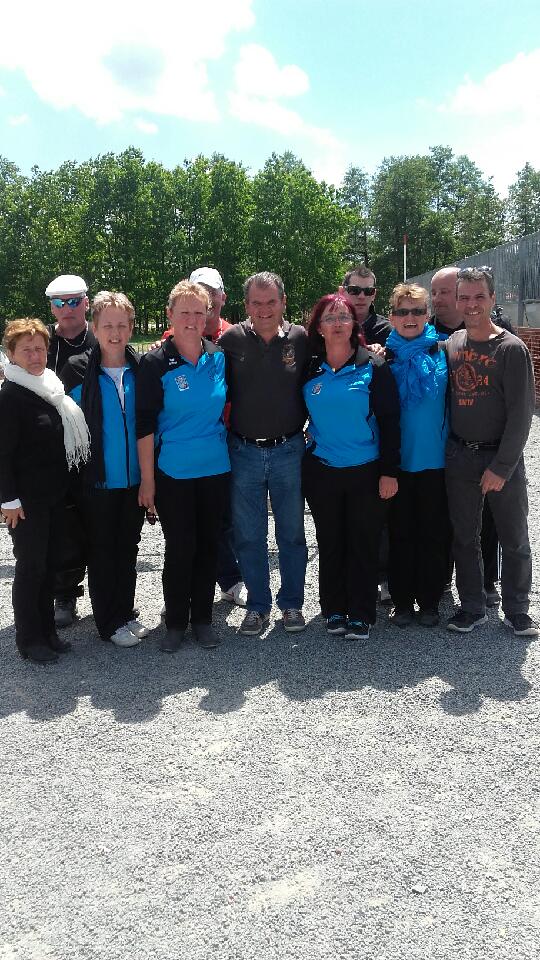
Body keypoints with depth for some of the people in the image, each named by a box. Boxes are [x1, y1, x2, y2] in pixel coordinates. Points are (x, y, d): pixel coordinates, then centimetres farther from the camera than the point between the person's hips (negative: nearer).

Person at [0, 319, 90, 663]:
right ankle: (29, 640, 14)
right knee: (30, 566, 1)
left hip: (54, 494, 7)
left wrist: (64, 485, 15)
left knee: (50, 564, 13)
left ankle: (47, 631, 25)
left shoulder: (50, 388, 11)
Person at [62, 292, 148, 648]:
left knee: (128, 549, 15)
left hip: (135, 478, 3)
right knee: (102, 552, 8)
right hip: (98, 481, -3)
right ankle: (109, 623, 22)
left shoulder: (143, 368, 0)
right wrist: (78, 474, -5)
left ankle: (125, 614, 31)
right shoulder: (78, 369, -7)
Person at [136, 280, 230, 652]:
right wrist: (147, 479, -10)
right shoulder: (156, 363, -8)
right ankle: (176, 621, 20)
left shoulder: (219, 357, 4)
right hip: (173, 472, -4)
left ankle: (202, 618, 25)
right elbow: (145, 425, -9)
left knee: (208, 544, 10)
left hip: (216, 468, 4)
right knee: (180, 547, 2)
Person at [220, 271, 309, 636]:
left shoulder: (301, 339, -2)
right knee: (249, 536, 9)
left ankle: (292, 603, 25)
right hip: (244, 452, 0)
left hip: (289, 451, 0)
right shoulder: (232, 339, -2)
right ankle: (258, 605, 24)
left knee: (292, 533, 10)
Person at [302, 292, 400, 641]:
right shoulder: (310, 370, 4)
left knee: (364, 544, 4)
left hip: (366, 471, -2)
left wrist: (389, 471, -9)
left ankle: (361, 615, 16)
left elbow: (389, 420, -5)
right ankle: (334, 609, 24)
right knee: (330, 543, 10)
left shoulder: (373, 367, -4)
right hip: (321, 470, 3)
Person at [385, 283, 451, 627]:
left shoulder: (443, 351, 0)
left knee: (434, 533, 7)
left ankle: (430, 601, 21)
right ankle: (402, 600, 22)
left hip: (435, 458, 0)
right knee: (400, 532, 9)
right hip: (396, 460, 1)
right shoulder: (383, 356, 1)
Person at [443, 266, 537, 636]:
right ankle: (472, 608, 24)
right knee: (465, 537, 10)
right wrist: (448, 449, 2)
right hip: (459, 458, 4)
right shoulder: (450, 345, 5)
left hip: (502, 458, -3)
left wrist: (501, 467, -14)